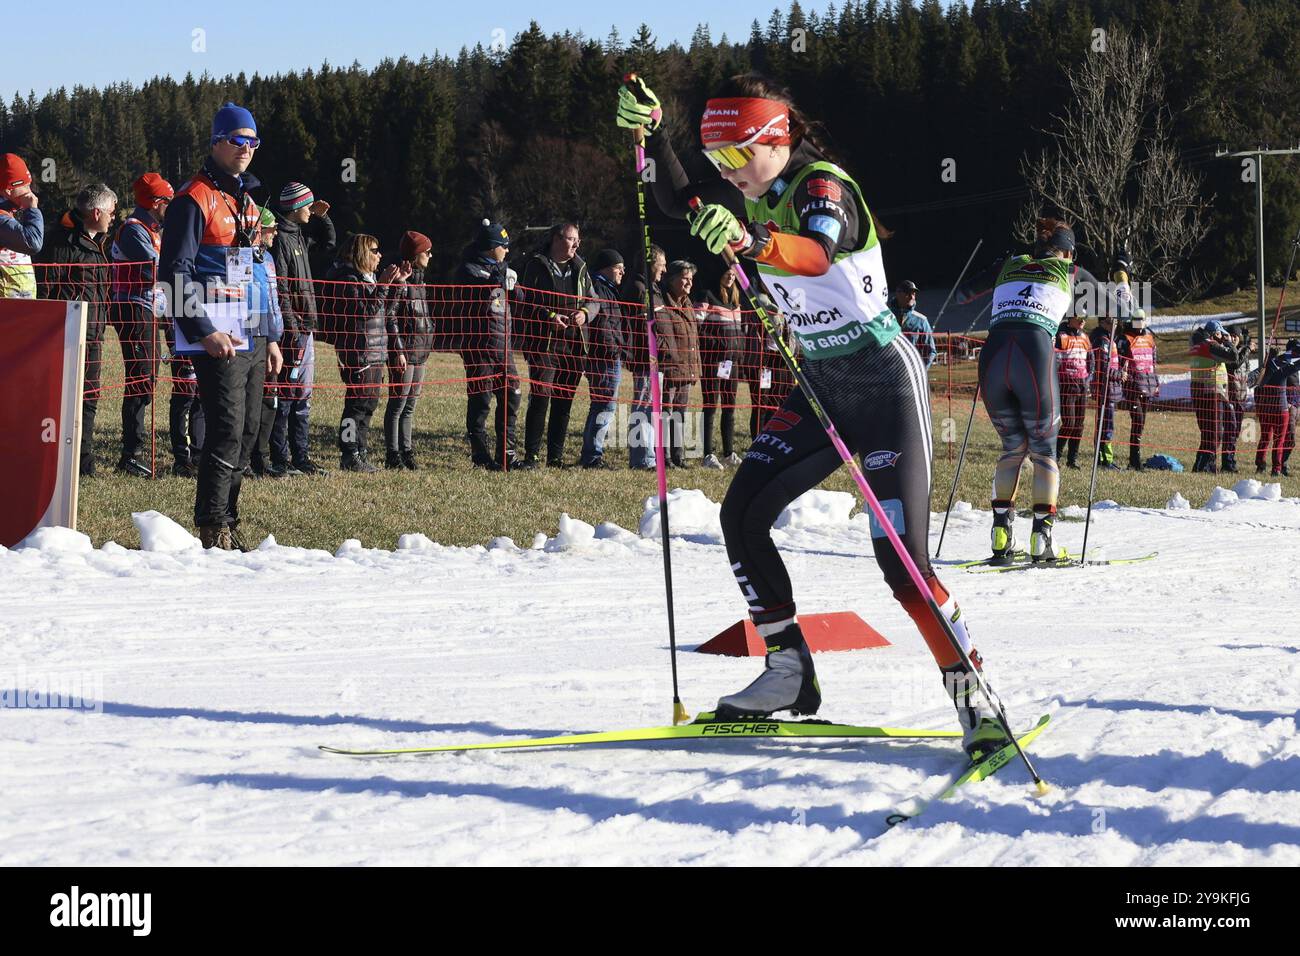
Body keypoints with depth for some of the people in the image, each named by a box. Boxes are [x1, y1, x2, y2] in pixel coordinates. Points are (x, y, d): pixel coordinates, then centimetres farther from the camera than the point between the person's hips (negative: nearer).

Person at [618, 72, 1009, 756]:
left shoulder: (823, 186, -20)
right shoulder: (756, 195, 3)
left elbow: (817, 253, -40)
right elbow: (679, 202, 14)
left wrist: (751, 242, -60)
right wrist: (650, 132, -2)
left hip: (883, 380, -8)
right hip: (820, 384, 8)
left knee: (901, 557, -16)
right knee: (742, 514, -2)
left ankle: (975, 700, -8)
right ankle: (790, 673, 8)